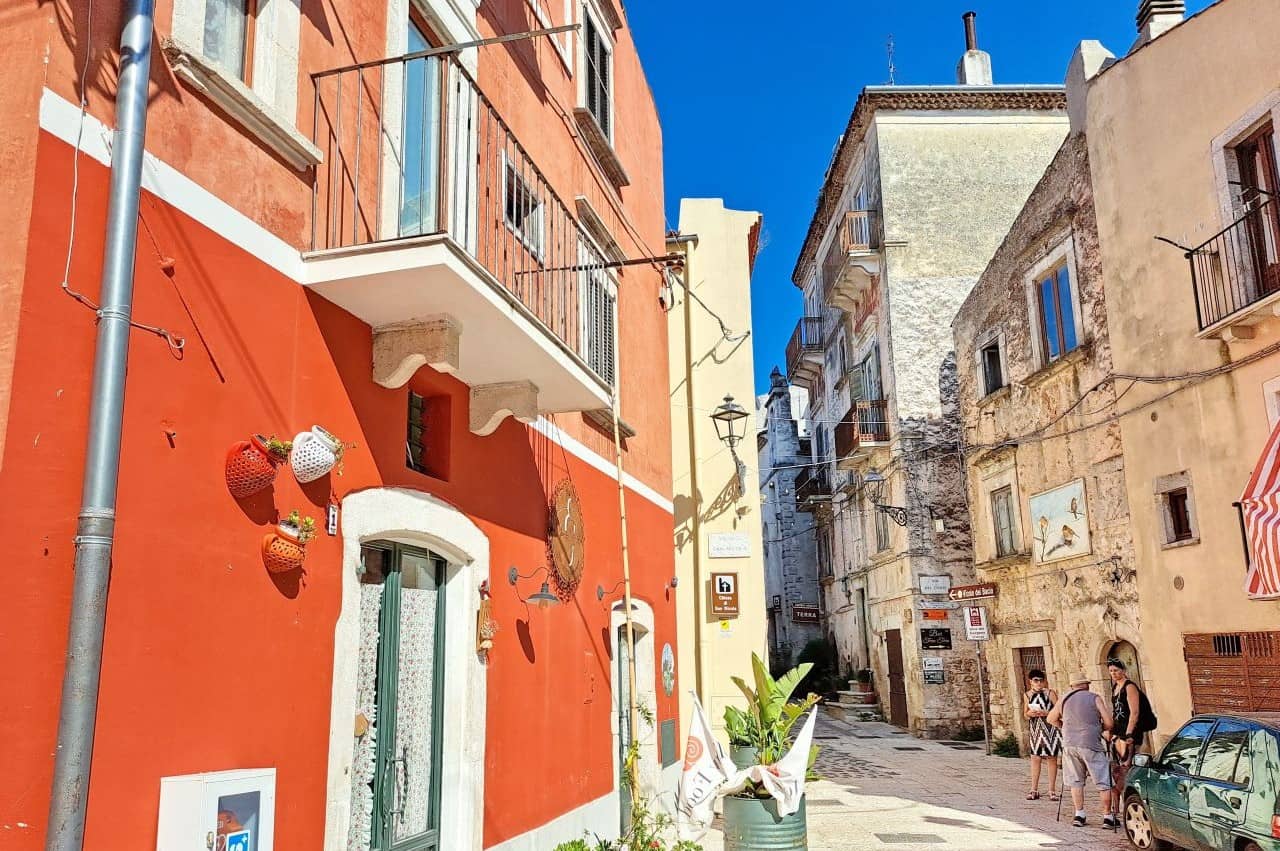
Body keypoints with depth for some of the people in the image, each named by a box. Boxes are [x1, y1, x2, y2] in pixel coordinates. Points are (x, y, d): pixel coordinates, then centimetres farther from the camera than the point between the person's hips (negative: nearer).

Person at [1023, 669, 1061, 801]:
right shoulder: (1027, 695, 6)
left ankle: (1052, 790, 11)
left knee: (1051, 758, 2)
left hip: (1050, 729, -3)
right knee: (1035, 758, 3)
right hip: (1035, 729, 3)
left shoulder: (1050, 693, -4)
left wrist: (1045, 713, -19)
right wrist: (1029, 714, -9)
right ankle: (1034, 790, 10)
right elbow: (1025, 713, 13)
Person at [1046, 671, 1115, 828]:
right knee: (1103, 782, 7)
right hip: (1091, 745, -3)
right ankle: (1107, 817, 7)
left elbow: (1051, 719, 20)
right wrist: (1097, 729, 17)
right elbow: (1109, 723, -1)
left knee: (1076, 781, 14)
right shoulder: (1095, 698, 2)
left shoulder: (1065, 699, 11)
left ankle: (1079, 815, 13)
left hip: (1069, 744, 3)